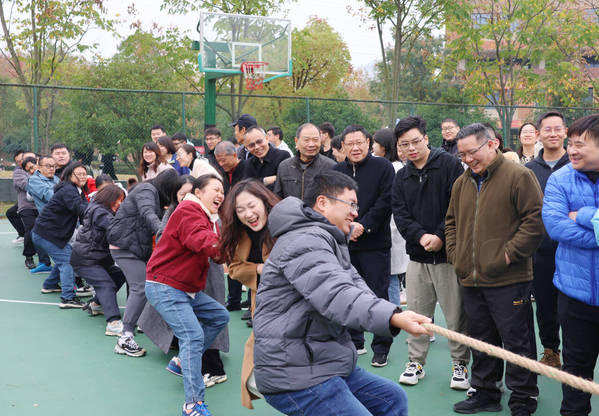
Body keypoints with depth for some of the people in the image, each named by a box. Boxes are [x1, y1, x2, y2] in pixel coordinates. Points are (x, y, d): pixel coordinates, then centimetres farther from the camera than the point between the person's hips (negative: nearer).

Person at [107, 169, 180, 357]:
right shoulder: (146, 191, -12)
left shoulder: (151, 191, 19)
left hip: (137, 248, 10)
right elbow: (148, 214, -32)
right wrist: (161, 231, -47)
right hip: (125, 247, -10)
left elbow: (158, 216, 15)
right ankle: (125, 339, -18)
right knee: (141, 288, -17)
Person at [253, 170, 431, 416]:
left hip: (329, 365, 11)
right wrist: (393, 318, -46)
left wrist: (393, 314, -6)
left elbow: (353, 283, 13)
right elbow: (336, 296, -33)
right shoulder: (304, 241, -18)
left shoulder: (327, 240, 20)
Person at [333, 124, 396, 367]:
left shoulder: (382, 167, -1)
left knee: (378, 295, 0)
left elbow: (386, 201, -9)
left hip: (375, 244, -4)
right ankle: (354, 342, 26)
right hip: (345, 244, 4)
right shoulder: (337, 171, 11)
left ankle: (381, 348, 11)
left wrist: (363, 225, -15)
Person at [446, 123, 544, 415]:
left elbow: (536, 218, -13)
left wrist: (510, 253, -15)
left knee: (516, 342, 4)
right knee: (481, 341, 17)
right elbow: (452, 222, 22)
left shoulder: (518, 176, -8)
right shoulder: (462, 183, 13)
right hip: (470, 279, 6)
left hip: (508, 280, -6)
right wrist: (455, 254, 10)